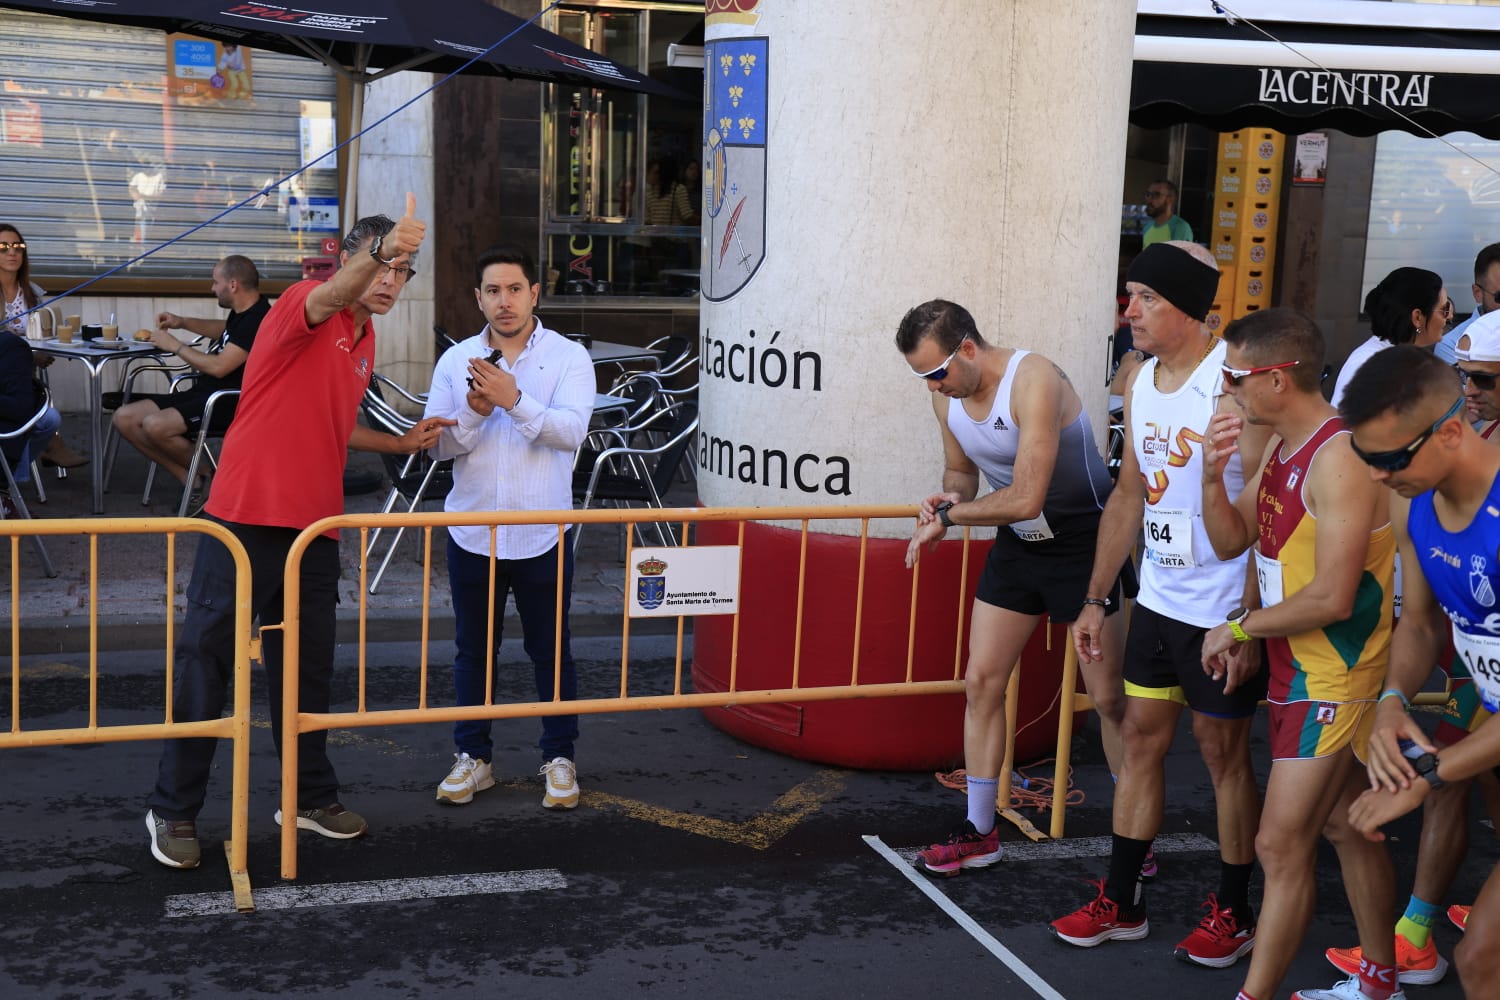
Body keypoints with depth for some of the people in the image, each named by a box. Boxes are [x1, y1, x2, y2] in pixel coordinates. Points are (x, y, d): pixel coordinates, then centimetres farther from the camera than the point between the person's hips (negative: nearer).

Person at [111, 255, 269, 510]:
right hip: (204, 393, 11)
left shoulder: (258, 320, -19)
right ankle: (193, 482, -3)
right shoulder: (242, 313, 13)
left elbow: (218, 367, -24)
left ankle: (208, 477, -3)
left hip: (229, 403, -11)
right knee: (124, 419, -1)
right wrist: (182, 322, 24)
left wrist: (175, 346, -10)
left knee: (155, 426, -31)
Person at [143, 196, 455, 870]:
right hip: (248, 516, -7)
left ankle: (309, 795, 27)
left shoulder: (365, 342, 16)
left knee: (308, 666, 14)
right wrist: (380, 249, -52)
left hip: (314, 525, 8)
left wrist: (401, 443, 19)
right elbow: (336, 293, -34)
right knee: (207, 661, 0)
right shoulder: (304, 306, -7)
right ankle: (174, 808, 10)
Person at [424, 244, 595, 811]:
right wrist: (474, 415, -18)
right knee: (473, 650, 11)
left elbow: (571, 430, -17)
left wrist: (515, 399, -29)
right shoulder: (455, 361, 5)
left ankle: (559, 759, 19)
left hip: (542, 535, -2)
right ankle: (473, 757, 24)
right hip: (472, 533, 3)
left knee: (551, 651, 6)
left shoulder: (569, 357, -2)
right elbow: (437, 445, 1)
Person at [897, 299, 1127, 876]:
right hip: (1016, 545, 7)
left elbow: (1026, 499, -32)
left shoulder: (1033, 381, -28)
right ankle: (980, 833, 14)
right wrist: (949, 500, -10)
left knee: (1109, 697, 1)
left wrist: (949, 515, -21)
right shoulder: (946, 396, -4)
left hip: (1082, 541, -7)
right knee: (981, 682, 4)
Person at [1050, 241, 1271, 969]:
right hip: (1158, 599, 7)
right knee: (1141, 737, 12)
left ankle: (1233, 912, 22)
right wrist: (1096, 598, 13)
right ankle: (1120, 903, 23)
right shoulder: (1141, 382, 6)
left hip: (1222, 610, -7)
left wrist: (1247, 621, -22)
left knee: (1223, 751, 5)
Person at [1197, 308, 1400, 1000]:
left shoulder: (1340, 458, -22)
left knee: (1281, 845, -5)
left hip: (1335, 680, -10)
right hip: (1296, 670, 10)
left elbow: (1332, 598, -26)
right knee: (1343, 826, 20)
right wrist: (1212, 474, -8)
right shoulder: (1282, 446, 7)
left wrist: (1237, 628, -13)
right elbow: (1231, 541, 10)